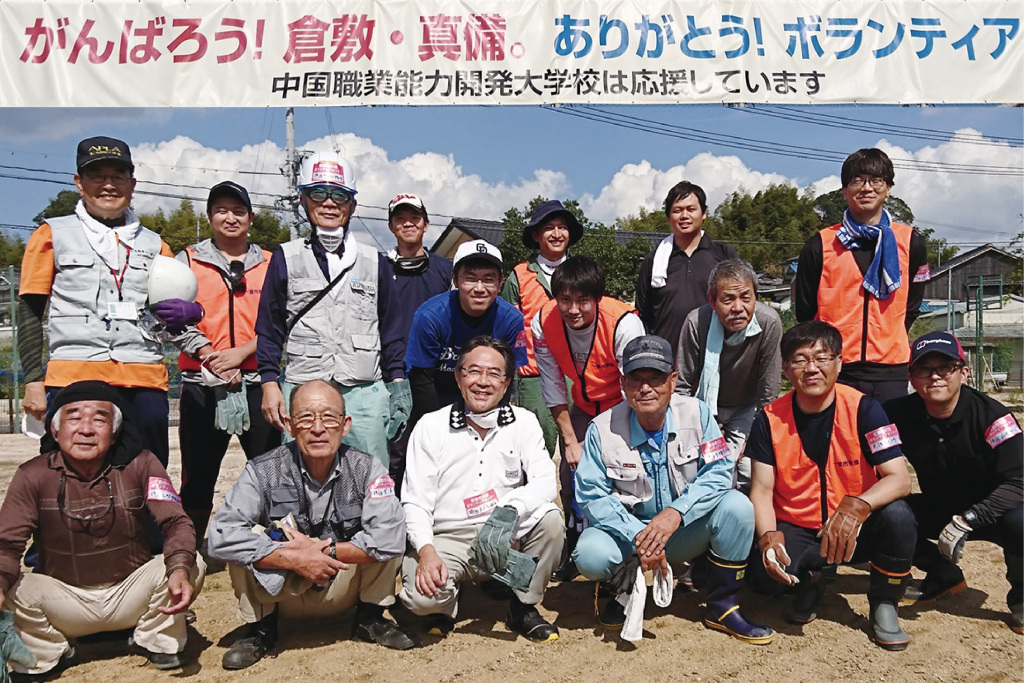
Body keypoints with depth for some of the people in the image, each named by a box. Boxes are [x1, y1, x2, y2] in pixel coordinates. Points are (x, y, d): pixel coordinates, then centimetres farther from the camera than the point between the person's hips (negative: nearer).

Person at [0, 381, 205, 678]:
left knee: (192, 565, -25)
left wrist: (180, 569, -39)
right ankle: (48, 654, 5)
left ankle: (156, 641, 4)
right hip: (65, 601, 0)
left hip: (131, 594, 0)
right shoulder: (34, 475, -11)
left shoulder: (140, 464, -12)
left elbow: (176, 522, -18)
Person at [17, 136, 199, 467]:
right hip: (72, 377, -2)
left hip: (144, 381, 2)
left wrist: (189, 311, -2)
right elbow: (29, 312, 7)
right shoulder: (52, 235, 11)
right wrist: (33, 380, -3)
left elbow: (171, 313, 23)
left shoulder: (154, 244, 18)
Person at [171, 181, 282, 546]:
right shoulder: (187, 261, 9)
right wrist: (213, 358, -11)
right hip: (202, 384, 0)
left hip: (258, 383, 0)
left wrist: (241, 352, -12)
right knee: (198, 476, 7)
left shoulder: (270, 264, 10)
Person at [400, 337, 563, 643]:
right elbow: (415, 502, -3)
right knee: (421, 596, -29)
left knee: (549, 518, -27)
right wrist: (426, 551, -21)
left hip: (507, 538, 2)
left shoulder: (523, 422, 3)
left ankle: (524, 606, -2)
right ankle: (444, 601, 11)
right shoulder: (430, 427, 0)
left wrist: (510, 511, -29)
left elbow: (545, 482, -9)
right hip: (448, 539, -1)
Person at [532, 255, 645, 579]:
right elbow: (553, 388, -9)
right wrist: (570, 440, -9)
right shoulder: (544, 324, -20)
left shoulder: (624, 323, -32)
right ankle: (575, 548, 18)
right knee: (570, 471, -3)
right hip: (584, 405, 4)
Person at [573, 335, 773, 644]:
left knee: (737, 506, -24)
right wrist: (638, 535, -28)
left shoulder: (696, 413, -9)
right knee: (590, 556, -31)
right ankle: (625, 586, 9)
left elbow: (719, 473, -14)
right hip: (628, 529, -1)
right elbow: (592, 496, -14)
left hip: (685, 532, 2)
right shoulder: (603, 429, -12)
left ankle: (722, 606, -4)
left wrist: (675, 513, -30)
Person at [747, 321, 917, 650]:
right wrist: (768, 535, -27)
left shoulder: (863, 409, -11)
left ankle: (884, 604, -2)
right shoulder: (770, 419, -7)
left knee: (897, 514, -31)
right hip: (795, 530, 0)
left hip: (855, 531, 0)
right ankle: (812, 580, 9)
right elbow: (761, 490, -7)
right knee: (767, 572, -31)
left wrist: (857, 506, -39)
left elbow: (899, 478, -20)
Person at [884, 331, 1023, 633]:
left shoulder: (991, 415, -21)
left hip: (987, 511, -4)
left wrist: (966, 520, -34)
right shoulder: (901, 413, -12)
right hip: (937, 511, 4)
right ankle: (944, 577, 9)